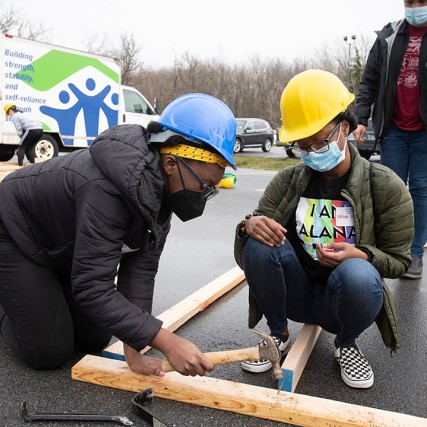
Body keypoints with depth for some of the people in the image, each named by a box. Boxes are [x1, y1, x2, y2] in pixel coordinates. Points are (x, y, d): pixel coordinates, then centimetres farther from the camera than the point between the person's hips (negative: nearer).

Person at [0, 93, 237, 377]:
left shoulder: (161, 184, -16)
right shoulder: (107, 188, -42)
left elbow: (140, 267, -18)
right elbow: (92, 288, -41)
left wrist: (133, 351, -20)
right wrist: (168, 343, -42)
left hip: (64, 248, 7)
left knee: (95, 340, 8)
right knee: (50, 353, -8)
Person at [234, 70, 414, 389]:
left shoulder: (385, 186, -8)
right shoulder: (287, 182, -2)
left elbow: (399, 259, -3)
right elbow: (245, 256, -6)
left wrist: (361, 256, -25)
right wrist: (249, 227, -31)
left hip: (343, 298, -1)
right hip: (297, 294, 2)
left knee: (357, 274, -36)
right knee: (258, 242, -25)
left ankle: (346, 345, 0)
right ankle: (279, 335, -1)